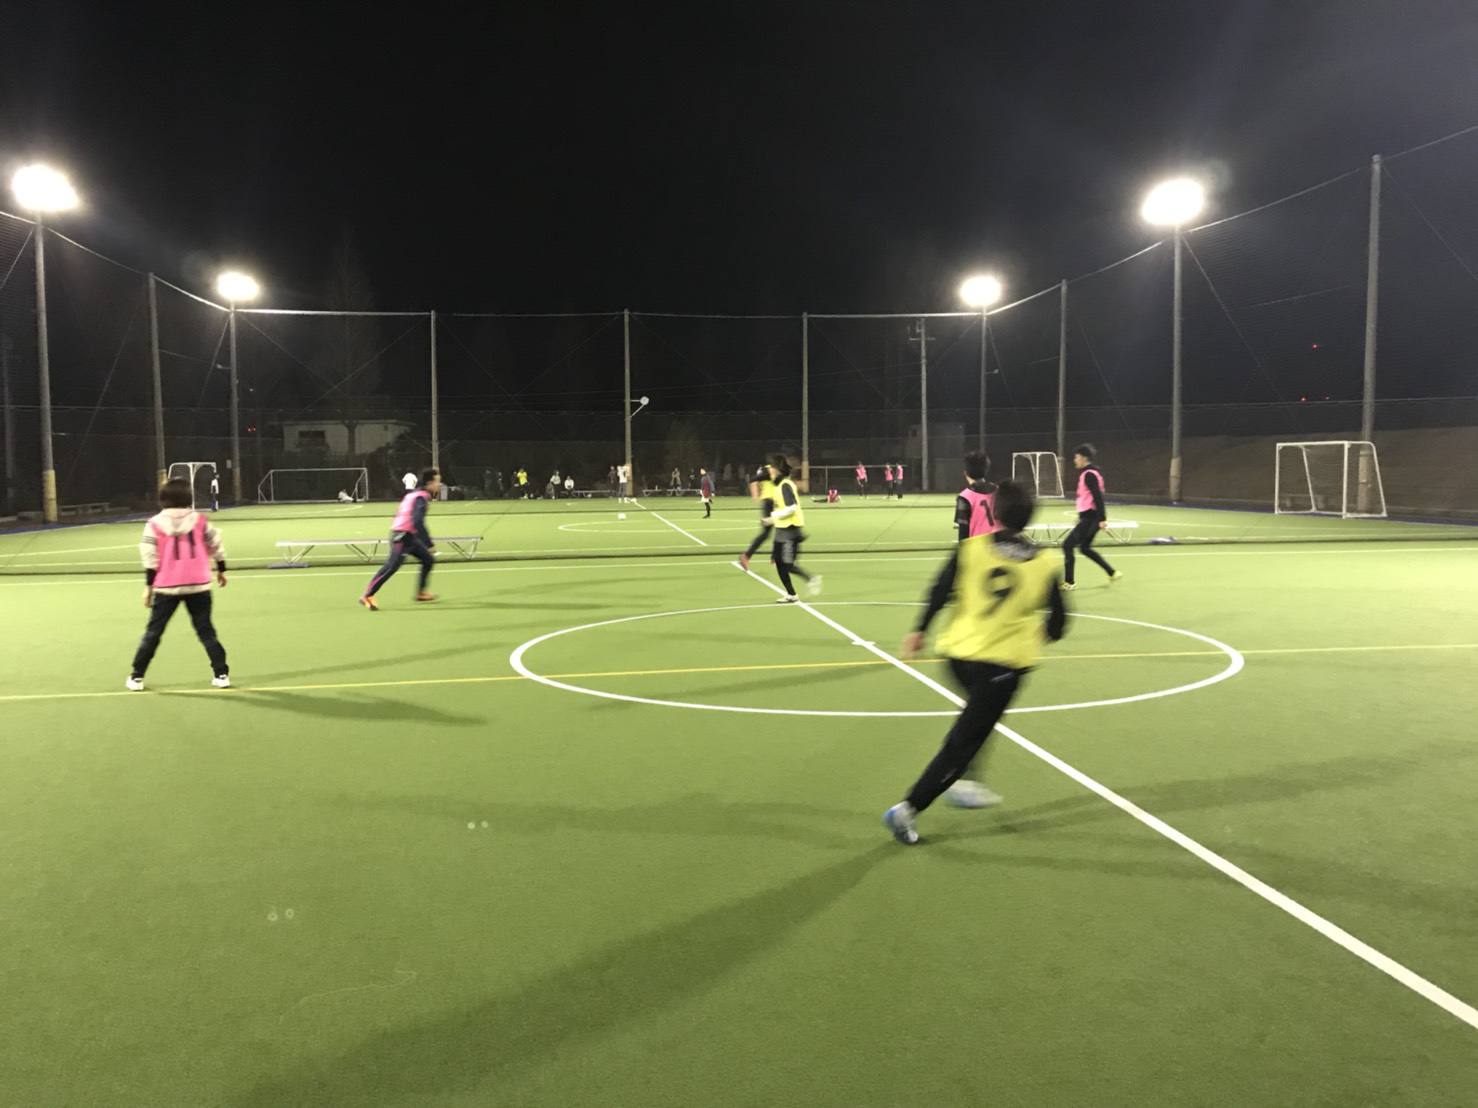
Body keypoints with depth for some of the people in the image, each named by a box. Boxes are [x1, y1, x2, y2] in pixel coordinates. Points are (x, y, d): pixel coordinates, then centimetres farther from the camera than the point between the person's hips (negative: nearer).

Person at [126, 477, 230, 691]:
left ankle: (136, 677, 13)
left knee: (153, 633, 9)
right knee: (206, 631, 9)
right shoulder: (199, 520, 1)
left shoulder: (154, 524, -2)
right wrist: (221, 570, 21)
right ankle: (221, 674, 7)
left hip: (167, 587, -1)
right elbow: (216, 546, 7)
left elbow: (149, 557, -5)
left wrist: (148, 586, 1)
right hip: (198, 585, 1)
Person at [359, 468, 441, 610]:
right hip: (402, 536, -10)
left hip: (408, 536, 10)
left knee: (428, 560, 13)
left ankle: (420, 593, 20)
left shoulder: (415, 494, 14)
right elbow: (418, 522, -29)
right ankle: (367, 596, -7)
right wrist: (429, 544, -28)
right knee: (391, 567, -11)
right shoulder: (421, 498, -17)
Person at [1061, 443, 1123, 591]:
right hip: (1090, 517, 10)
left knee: (1067, 545, -6)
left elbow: (1098, 496, -23)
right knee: (1085, 548, 20)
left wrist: (1102, 518, -27)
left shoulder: (1089, 474, -16)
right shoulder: (1089, 472, 14)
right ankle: (1113, 573, 24)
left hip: (1090, 518, -10)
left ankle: (1068, 582, -2)